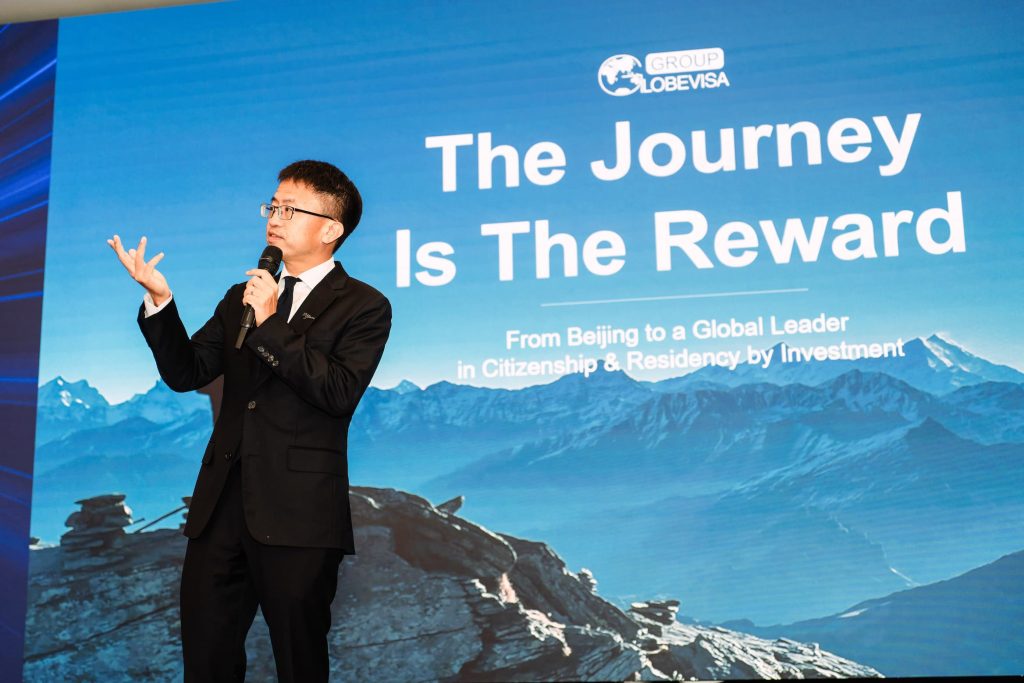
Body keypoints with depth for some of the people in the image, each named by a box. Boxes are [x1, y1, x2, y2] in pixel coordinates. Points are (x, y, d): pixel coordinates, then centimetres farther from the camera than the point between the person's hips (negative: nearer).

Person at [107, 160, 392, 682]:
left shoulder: (364, 306, -2)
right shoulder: (242, 297, 17)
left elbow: (339, 391, -16)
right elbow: (186, 373, 10)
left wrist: (270, 325, -16)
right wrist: (159, 299, -3)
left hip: (299, 513, -5)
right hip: (221, 503, 6)